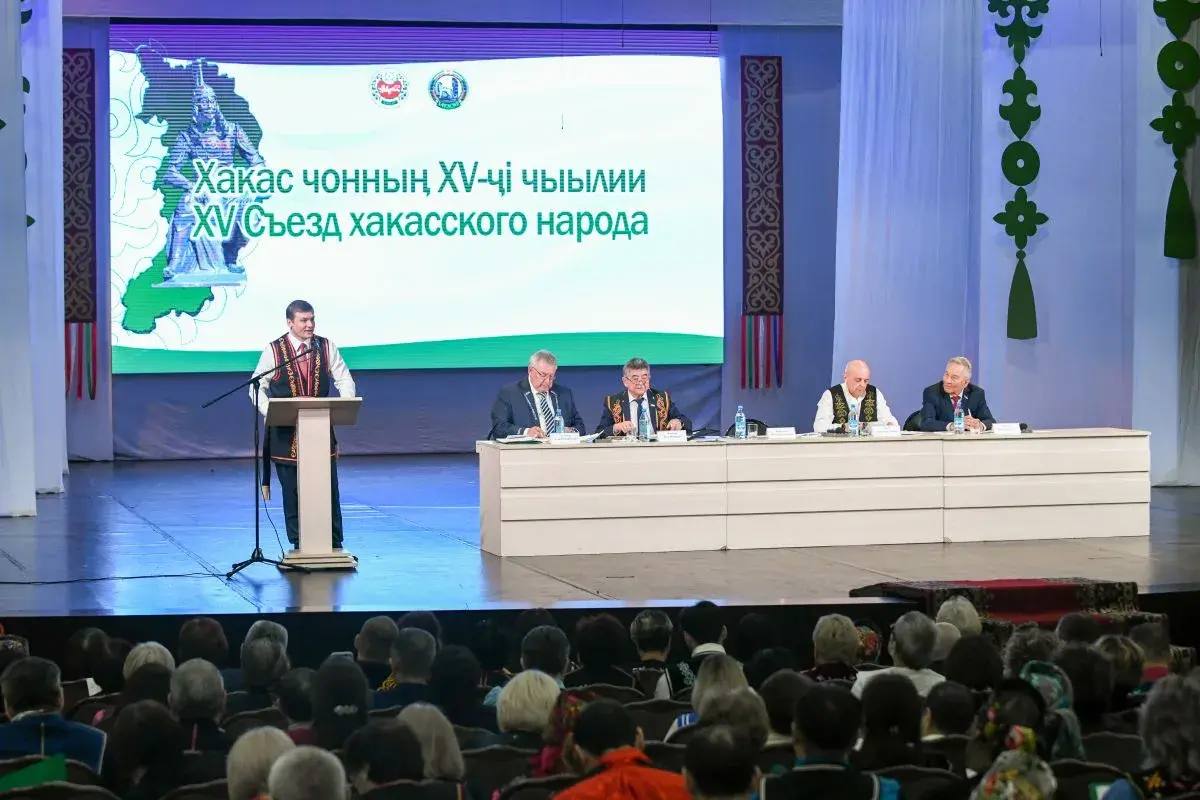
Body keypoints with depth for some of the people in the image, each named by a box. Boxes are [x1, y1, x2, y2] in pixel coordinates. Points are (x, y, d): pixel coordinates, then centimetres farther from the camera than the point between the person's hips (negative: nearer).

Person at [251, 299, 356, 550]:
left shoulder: (326, 347, 6)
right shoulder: (274, 351, -1)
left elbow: (344, 380, 6)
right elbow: (258, 388, 0)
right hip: (286, 432, -2)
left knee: (329, 489, 1)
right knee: (292, 492, 3)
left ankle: (335, 546, 8)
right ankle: (299, 546, 11)